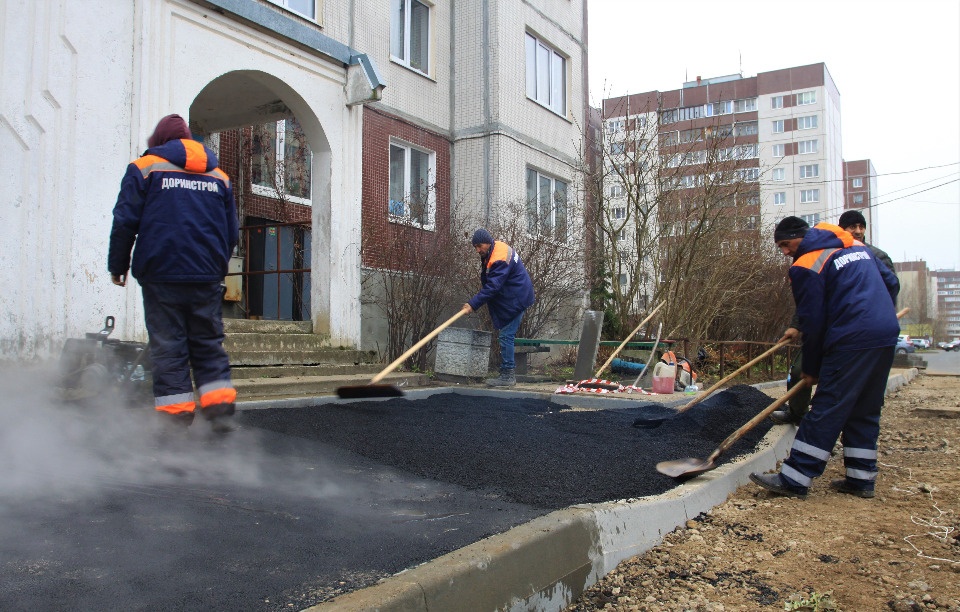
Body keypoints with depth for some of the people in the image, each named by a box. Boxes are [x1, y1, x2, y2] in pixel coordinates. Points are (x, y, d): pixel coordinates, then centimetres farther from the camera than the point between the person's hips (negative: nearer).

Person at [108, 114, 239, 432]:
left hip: (162, 276, -3)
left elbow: (125, 222, -2)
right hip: (207, 278, 3)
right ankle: (220, 409, 1)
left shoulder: (144, 168, 3)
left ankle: (176, 417, 0)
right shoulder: (219, 176, 14)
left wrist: (118, 265, 8)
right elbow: (232, 232, 16)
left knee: (168, 349, 0)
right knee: (209, 345, 10)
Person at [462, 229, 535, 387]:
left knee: (506, 336, -11)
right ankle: (510, 373, 16)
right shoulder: (490, 254, 9)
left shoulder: (500, 259, -24)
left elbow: (492, 287, -28)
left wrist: (473, 304, -29)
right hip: (512, 299, 11)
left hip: (515, 301, -11)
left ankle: (507, 375, -9)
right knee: (506, 336, 11)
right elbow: (488, 283, 19)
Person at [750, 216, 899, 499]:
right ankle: (861, 479, 19)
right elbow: (891, 282, 22)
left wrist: (811, 368, 3)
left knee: (826, 410, -8)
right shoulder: (858, 246, 19)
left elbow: (812, 321, -7)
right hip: (887, 336, 8)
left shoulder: (807, 266, -6)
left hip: (852, 341, -8)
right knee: (865, 410, 15)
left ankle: (794, 479, -5)